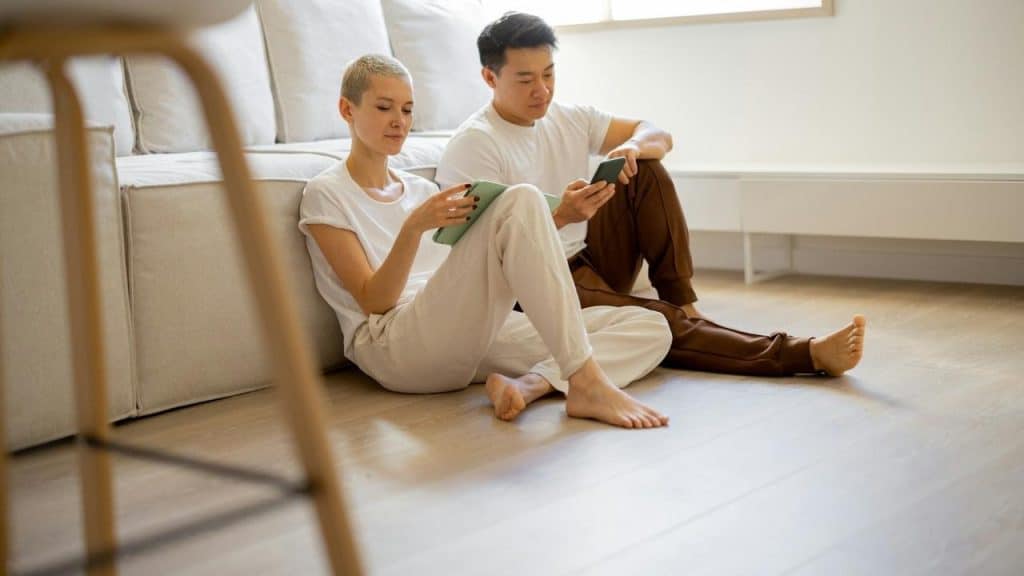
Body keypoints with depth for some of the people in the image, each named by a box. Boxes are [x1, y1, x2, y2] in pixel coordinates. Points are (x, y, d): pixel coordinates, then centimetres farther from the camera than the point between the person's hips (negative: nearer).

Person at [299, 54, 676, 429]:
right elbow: (373, 303, -6)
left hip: (469, 338, 7)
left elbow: (467, 277, 16)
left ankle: (532, 383, -32)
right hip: (396, 349, -7)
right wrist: (414, 227, -21)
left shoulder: (420, 189, 25)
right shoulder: (326, 194, 5)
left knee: (651, 327, -6)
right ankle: (586, 382, -34)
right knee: (520, 201, -27)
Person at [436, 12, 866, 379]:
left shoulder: (568, 118, 8)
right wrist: (560, 216, -36)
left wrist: (633, 148, -18)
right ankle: (808, 354, -33)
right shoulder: (473, 145, -13)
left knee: (647, 173, -8)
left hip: (590, 261, 8)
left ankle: (682, 302, -11)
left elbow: (658, 136, 8)